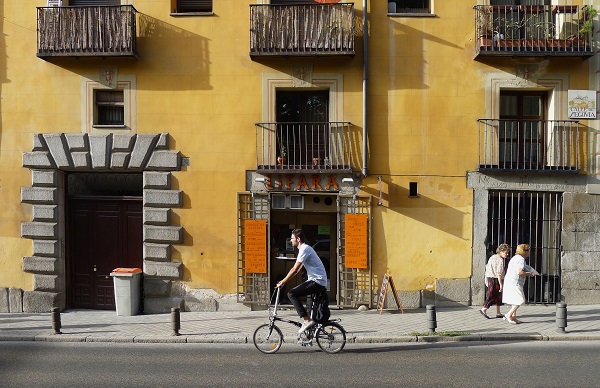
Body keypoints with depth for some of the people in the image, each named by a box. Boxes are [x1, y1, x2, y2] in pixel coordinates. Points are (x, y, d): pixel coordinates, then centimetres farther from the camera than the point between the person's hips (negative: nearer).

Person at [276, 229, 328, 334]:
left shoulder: (305, 249, -15)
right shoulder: (304, 248, 18)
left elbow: (294, 270, -18)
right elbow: (297, 270, 21)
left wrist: (282, 283, -13)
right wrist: (284, 280, 18)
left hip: (317, 282, -10)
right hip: (314, 280, 10)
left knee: (291, 294, -16)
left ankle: (307, 320, -16)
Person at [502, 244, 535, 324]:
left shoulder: (515, 258, 19)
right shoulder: (521, 259, -13)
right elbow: (519, 272, -23)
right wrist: (528, 274, -6)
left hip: (509, 281, 10)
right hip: (515, 282, -10)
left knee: (515, 300, 15)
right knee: (520, 300, -7)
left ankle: (514, 317, 16)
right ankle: (508, 315, -9)